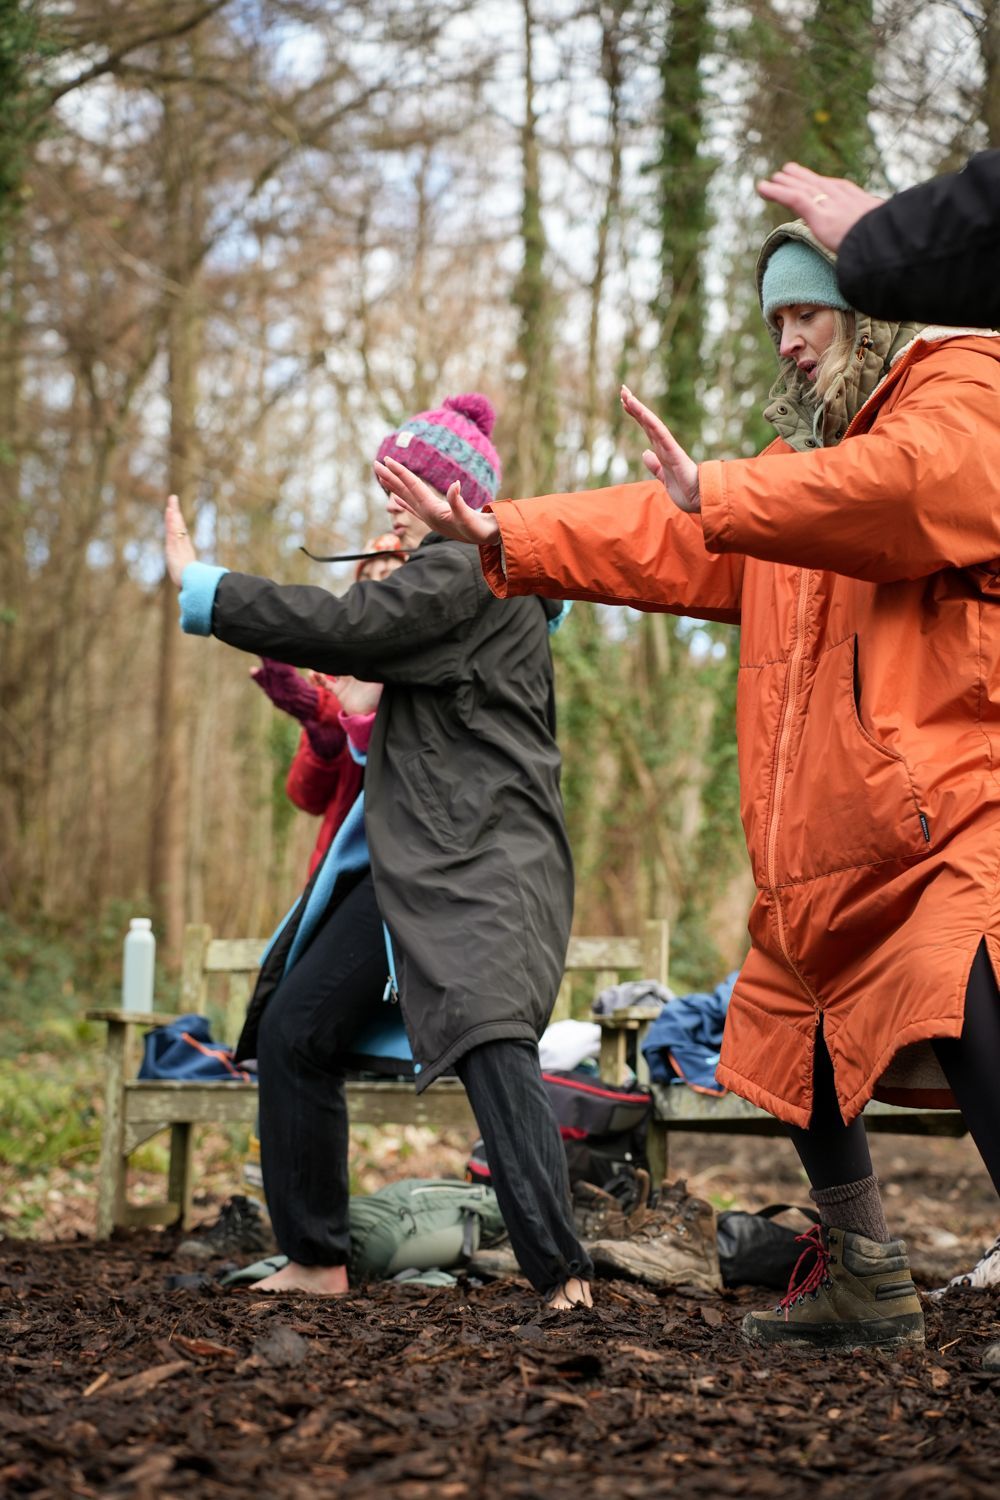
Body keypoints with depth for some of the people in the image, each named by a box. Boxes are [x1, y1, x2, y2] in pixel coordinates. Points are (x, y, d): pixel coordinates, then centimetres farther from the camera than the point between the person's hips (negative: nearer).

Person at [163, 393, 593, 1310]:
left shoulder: (468, 571, -9)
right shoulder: (447, 579, 23)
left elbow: (345, 629, -20)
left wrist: (201, 587, -13)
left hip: (482, 860, -10)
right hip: (409, 858, 11)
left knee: (488, 1036, -26)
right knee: (294, 1030, 7)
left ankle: (562, 1271, -27)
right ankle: (317, 1259, 15)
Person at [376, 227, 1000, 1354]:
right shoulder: (807, 447, 26)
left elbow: (905, 484, -25)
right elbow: (664, 540, 25)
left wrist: (716, 492, -30)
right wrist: (499, 534, 18)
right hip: (823, 837, 9)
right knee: (796, 1045, 15)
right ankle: (863, 1283, 29)